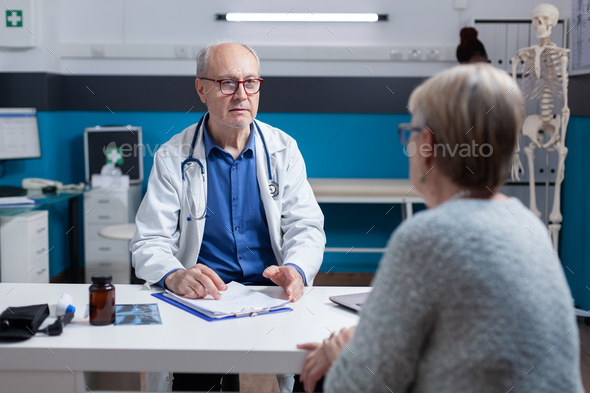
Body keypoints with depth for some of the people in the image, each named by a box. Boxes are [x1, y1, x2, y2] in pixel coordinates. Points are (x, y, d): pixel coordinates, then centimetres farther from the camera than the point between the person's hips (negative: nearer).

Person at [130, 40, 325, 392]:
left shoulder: (283, 150, 8)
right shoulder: (173, 158, 3)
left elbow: (306, 227, 4)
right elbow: (150, 243, -1)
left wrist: (295, 270, -19)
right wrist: (174, 276, -24)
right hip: (200, 297, -1)